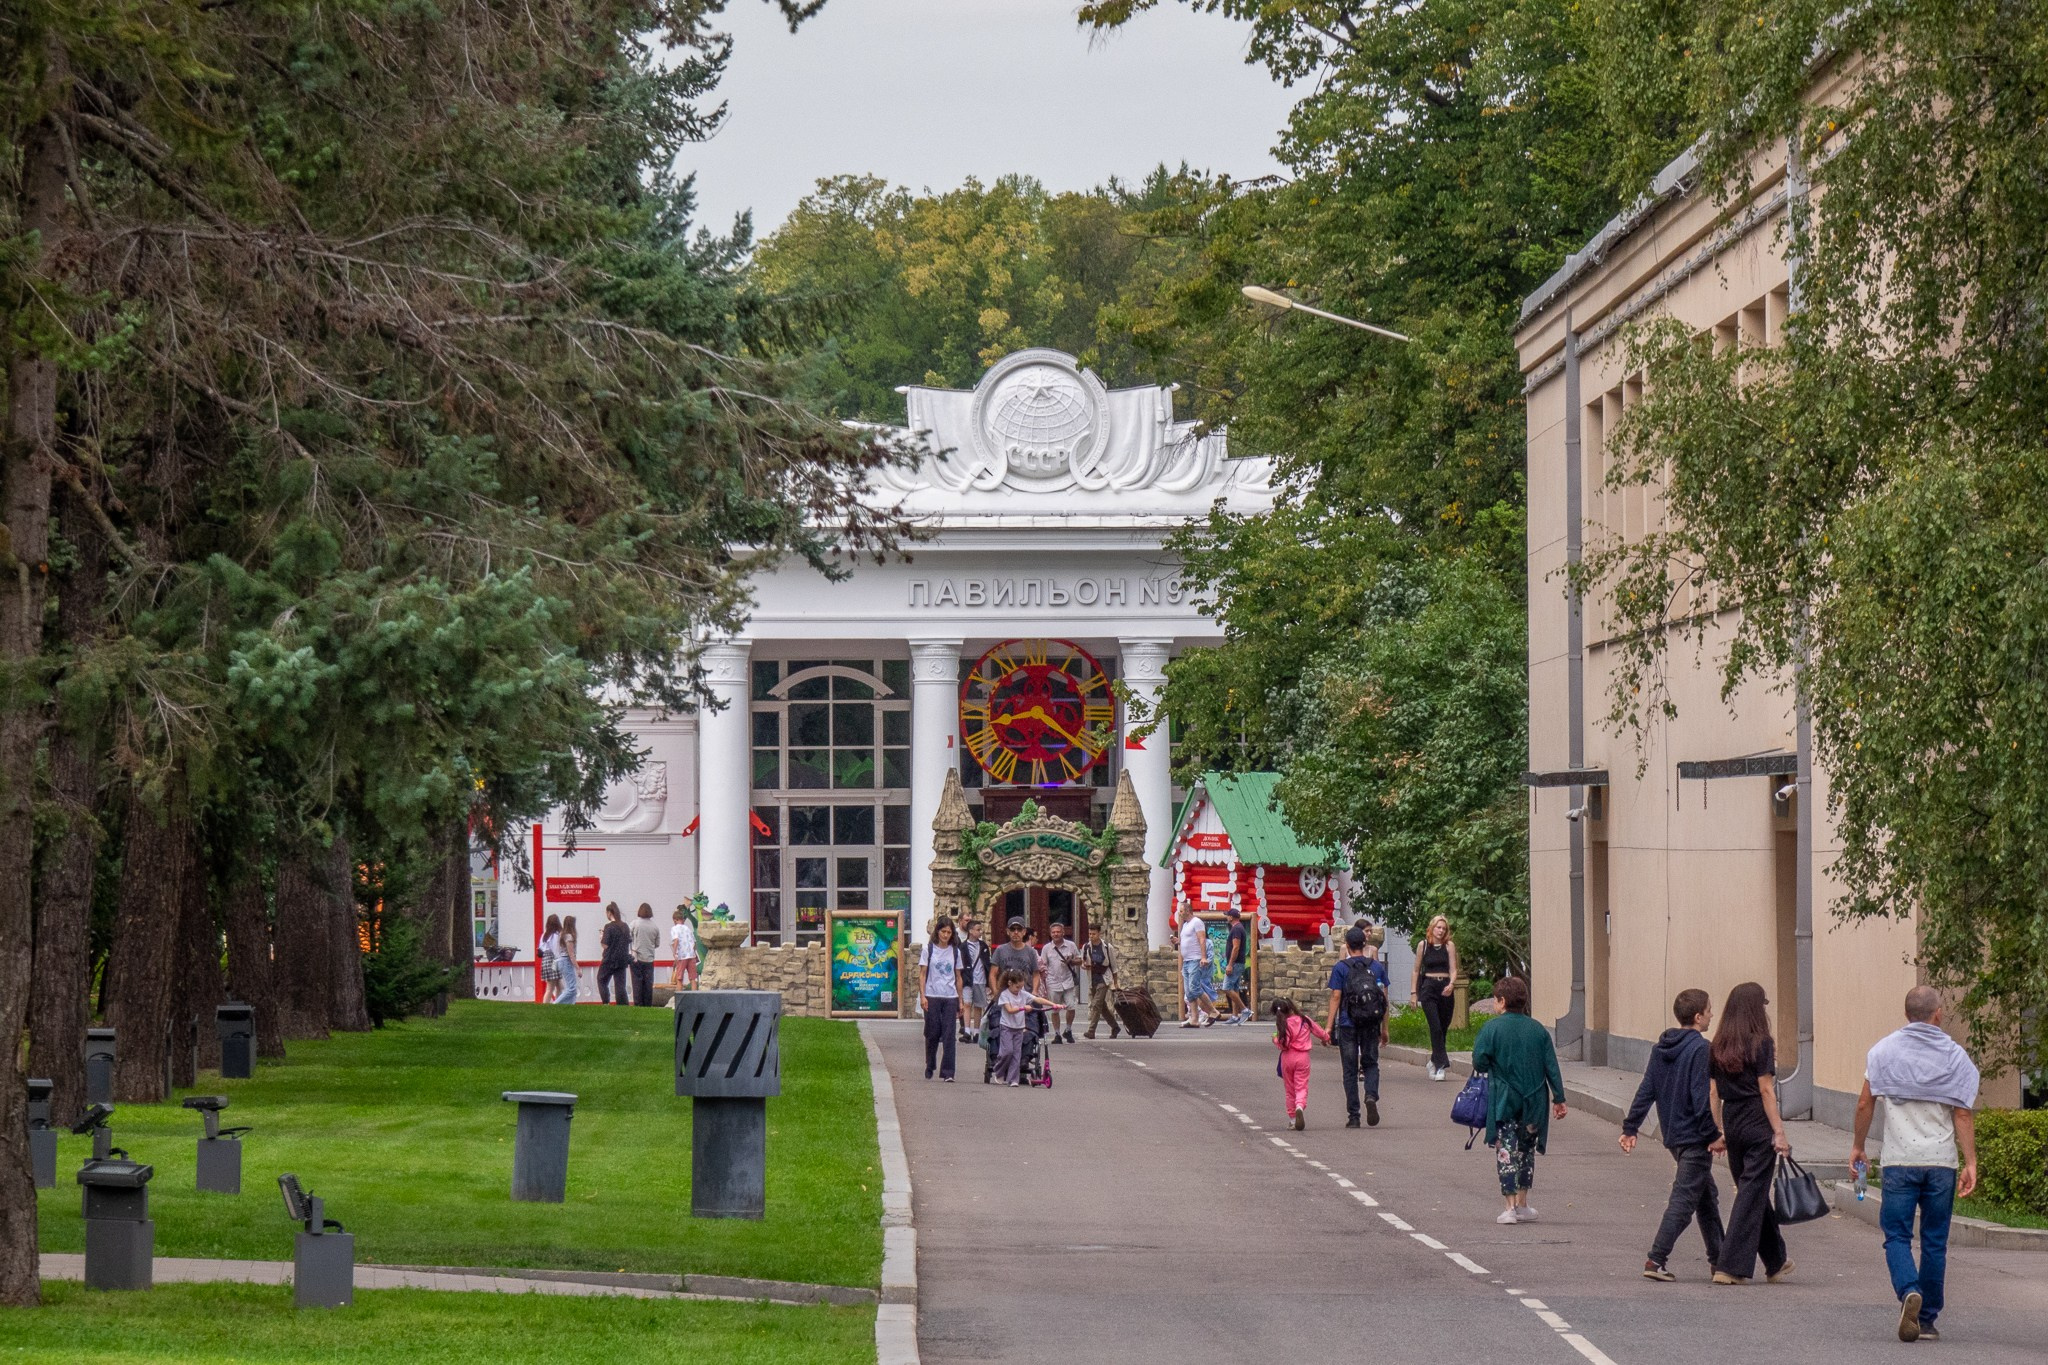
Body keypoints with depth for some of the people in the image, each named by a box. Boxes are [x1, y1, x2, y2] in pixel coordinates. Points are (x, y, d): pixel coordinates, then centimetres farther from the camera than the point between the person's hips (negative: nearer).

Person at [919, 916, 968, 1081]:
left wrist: (960, 1001, 11)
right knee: (932, 1034, 4)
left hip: (950, 998, 1)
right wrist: (922, 996, -8)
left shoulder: (955, 951, 9)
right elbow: (922, 974, 1)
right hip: (932, 997, -1)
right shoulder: (929, 949, 3)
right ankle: (929, 1068, 23)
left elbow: (958, 977, 13)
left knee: (949, 1035, -6)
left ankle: (947, 1072, -8)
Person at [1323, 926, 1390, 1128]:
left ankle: (1353, 1116, 5)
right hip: (1371, 1026, 2)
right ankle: (1371, 1096, -15)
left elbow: (1336, 998, -7)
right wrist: (1384, 1028, 13)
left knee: (1350, 1070, 5)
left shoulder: (1341, 968, -3)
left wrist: (1329, 1026, -5)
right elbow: (1385, 998, 7)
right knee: (1371, 1064, 15)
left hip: (1348, 1025, -2)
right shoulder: (1378, 967, 5)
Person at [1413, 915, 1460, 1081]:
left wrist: (1451, 984, -21)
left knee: (1443, 1028, 8)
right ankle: (1442, 1065, -15)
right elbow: (1417, 970, 11)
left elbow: (1453, 969, -2)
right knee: (1435, 1027, -13)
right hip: (1428, 988, -1)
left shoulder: (1449, 945, 3)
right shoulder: (1423, 945, 4)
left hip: (1445, 989, 1)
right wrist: (1414, 992, 8)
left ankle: (1434, 1061, 28)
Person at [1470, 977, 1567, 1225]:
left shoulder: (1492, 1027, -8)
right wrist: (1559, 1098, 8)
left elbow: (1479, 1060, -14)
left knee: (1506, 1152, 0)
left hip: (1503, 1100, -4)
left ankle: (1510, 1207, -6)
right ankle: (1522, 1205, 20)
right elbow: (1552, 1067, 3)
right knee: (1527, 1151, 16)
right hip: (1533, 1101, 4)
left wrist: (1486, 1073, 8)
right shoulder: (1538, 1030, 4)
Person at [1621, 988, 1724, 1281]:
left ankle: (1718, 1259, 26)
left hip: (1673, 1135, 9)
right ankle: (1656, 1260, -14)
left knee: (1708, 1196, 19)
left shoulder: (1661, 1049, 8)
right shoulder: (1701, 1049, -16)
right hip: (1695, 1138, -9)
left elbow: (1645, 1091, 9)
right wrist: (1713, 1134, -15)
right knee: (1684, 1199, -7)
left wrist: (1630, 1127, 10)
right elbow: (1702, 1098, -20)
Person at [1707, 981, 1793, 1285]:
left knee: (1754, 1192, 17)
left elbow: (1714, 1092, 7)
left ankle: (1776, 1262, 29)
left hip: (1732, 1125, 6)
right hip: (1758, 1125, -6)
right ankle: (1730, 1266, -8)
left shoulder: (1719, 1046, 6)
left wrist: (1718, 1132, 13)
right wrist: (1779, 1132, -11)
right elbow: (1766, 1090, -13)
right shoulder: (1761, 1043, -10)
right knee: (1752, 1194, -2)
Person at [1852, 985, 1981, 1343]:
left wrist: (1858, 1146, 15)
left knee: (1897, 1236, 3)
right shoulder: (1954, 1055, 2)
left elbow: (1865, 1104, 2)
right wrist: (1970, 1164, 0)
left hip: (1899, 1160, -1)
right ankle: (1927, 1320, 10)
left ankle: (1909, 1291, -24)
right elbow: (1963, 1115, -2)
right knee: (1935, 1242, 8)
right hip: (1941, 1160, 1)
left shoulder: (1884, 1050, 2)